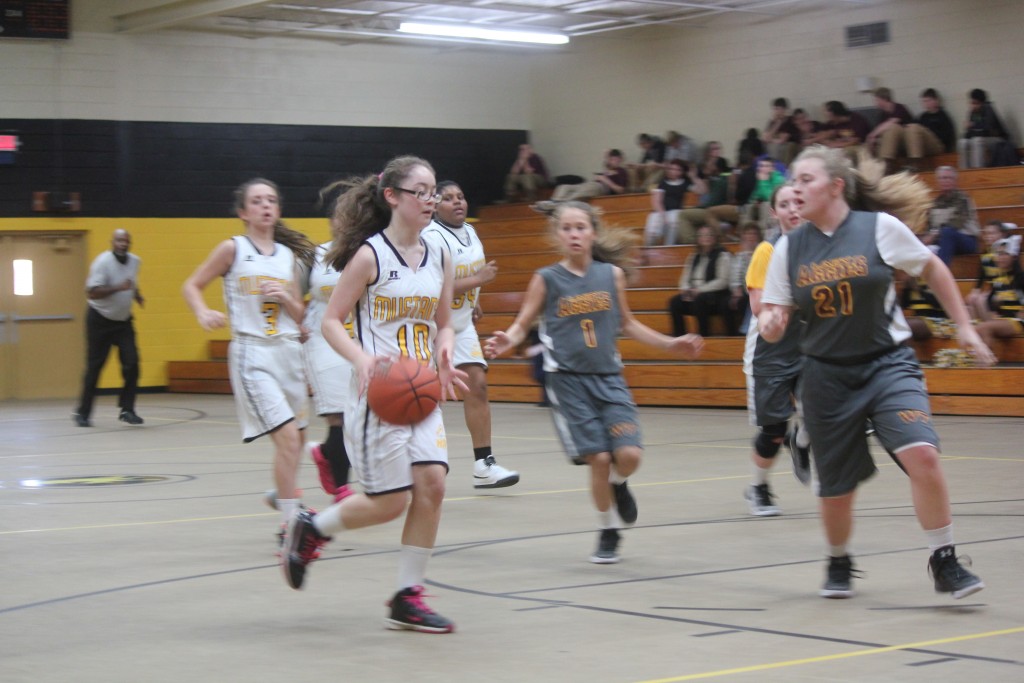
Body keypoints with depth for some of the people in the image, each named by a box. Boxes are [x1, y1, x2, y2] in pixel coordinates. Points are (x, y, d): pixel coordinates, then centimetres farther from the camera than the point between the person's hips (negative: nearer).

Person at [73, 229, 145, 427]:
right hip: (100, 320, -5)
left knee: (132, 363, -9)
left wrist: (137, 295, 5)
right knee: (94, 367, 1)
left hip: (123, 321, 5)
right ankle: (82, 412, 14)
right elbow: (91, 292, -26)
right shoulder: (102, 262, -18)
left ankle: (127, 410, -1)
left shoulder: (135, 261, 2)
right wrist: (118, 287, -33)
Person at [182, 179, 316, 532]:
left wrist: (284, 297, -7)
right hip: (251, 353, -5)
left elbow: (299, 315, 14)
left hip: (288, 350, 5)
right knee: (287, 437, -16)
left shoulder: (289, 255, 11)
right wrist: (203, 314, -16)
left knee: (296, 439, 14)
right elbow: (191, 286, 4)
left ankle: (282, 495, 43)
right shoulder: (233, 249, -1)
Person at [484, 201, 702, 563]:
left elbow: (627, 323, 18)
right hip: (568, 380, -2)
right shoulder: (546, 279, -2)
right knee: (598, 458, -8)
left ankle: (618, 485, 25)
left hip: (608, 377, 2)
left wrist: (670, 344, 16)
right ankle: (608, 532, 14)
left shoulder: (612, 274, 5)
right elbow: (522, 325, 2)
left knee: (629, 455, -12)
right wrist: (506, 341, -19)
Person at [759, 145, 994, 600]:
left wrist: (964, 327, 6)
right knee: (836, 489, 7)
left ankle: (944, 563, -7)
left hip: (887, 363, -2)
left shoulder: (880, 227, -8)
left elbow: (932, 269, 6)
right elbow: (774, 316, 5)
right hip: (827, 375, 2)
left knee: (921, 454, -24)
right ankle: (839, 564, 37)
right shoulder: (789, 247, 0)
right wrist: (770, 324, -19)